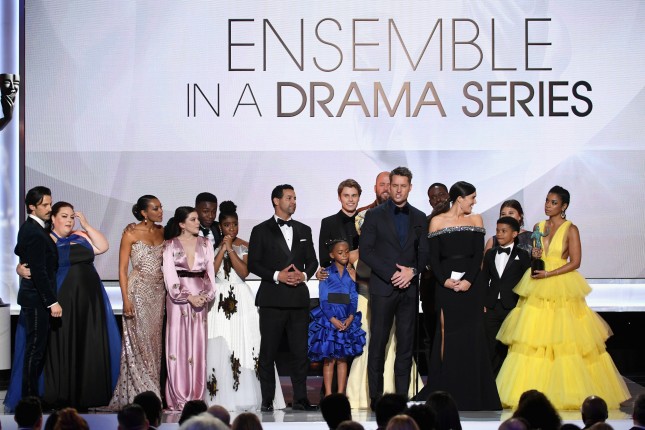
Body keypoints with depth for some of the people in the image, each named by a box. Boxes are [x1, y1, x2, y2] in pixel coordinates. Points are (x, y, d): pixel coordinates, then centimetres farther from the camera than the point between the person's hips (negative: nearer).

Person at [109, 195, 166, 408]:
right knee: (139, 341, -6)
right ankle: (137, 396, -2)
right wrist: (126, 299, -13)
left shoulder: (162, 232, 10)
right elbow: (122, 269, -6)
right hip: (138, 291, -5)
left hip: (159, 292, 5)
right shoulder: (131, 234, -5)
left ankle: (151, 394, 8)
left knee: (154, 342, 5)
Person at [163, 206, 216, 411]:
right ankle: (178, 398, -4)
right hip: (178, 298, -3)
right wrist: (189, 297, -12)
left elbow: (210, 273, 8)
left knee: (198, 346, 2)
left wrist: (206, 295, -7)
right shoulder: (170, 245, 1)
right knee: (178, 345, -5)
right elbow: (170, 277, -5)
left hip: (201, 299, 3)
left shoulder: (205, 244, 11)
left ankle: (196, 396, 4)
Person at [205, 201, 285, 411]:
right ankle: (221, 399, -4)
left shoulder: (244, 247, 8)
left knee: (245, 346, -7)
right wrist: (222, 249, -8)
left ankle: (247, 398, -5)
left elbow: (244, 271, -6)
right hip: (219, 300, 0)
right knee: (219, 348, -7)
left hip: (242, 301, 0)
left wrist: (230, 249, -9)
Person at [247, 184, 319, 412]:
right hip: (272, 298, -3)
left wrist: (304, 275, -4)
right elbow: (253, 264, -1)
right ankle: (267, 400, 1)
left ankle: (300, 399, 4)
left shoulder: (303, 230, 17)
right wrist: (277, 275, -13)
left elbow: (312, 261, 17)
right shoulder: (261, 231, 4)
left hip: (299, 298, 3)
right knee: (268, 352, -2)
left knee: (300, 351, 1)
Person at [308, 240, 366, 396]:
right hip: (328, 319, -3)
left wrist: (351, 317, -11)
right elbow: (323, 299, -5)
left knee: (342, 358, 5)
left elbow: (354, 298, 4)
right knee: (329, 359, -3)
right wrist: (333, 319, -14)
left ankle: (341, 394, 8)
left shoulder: (351, 274, 8)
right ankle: (328, 394, -1)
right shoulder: (326, 273, 0)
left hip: (347, 321, 3)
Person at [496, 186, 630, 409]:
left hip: (562, 288, -5)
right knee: (532, 340, -1)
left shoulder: (570, 230, -5)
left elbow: (575, 262, -9)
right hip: (537, 290, 5)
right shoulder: (539, 227, 11)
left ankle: (569, 392, 2)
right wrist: (534, 256, -3)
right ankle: (533, 391, 3)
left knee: (564, 339, -6)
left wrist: (548, 274, -15)